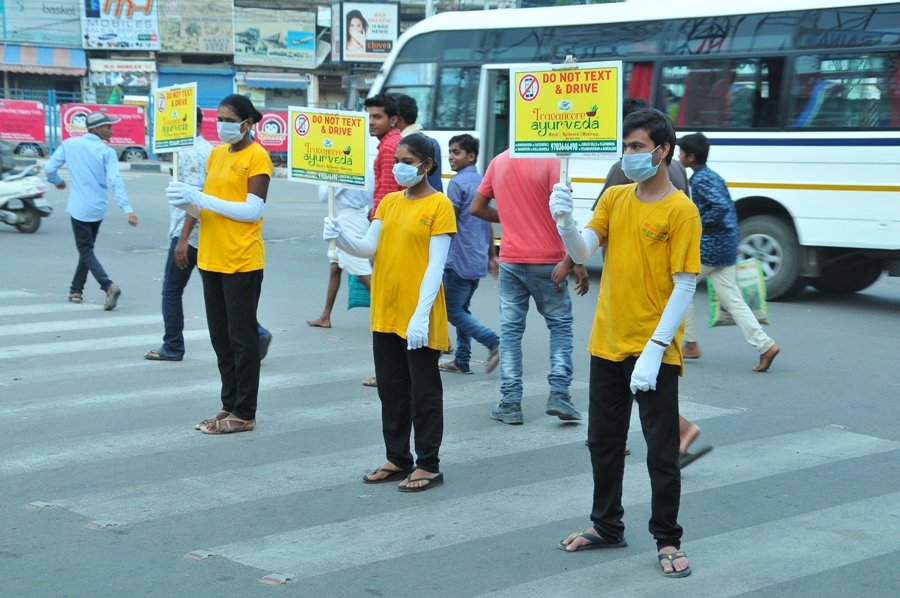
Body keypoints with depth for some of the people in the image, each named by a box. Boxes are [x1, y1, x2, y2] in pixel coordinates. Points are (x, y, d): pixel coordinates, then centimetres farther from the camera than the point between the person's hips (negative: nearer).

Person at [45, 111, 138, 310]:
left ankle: (108, 286, -21)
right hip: (98, 208, 2)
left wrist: (58, 182, 20)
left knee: (86, 251, 1)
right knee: (87, 248, 20)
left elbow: (49, 169, -2)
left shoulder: (69, 144, -3)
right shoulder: (107, 152, -6)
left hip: (79, 208, -2)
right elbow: (116, 182, -17)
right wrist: (127, 209, -22)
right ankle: (76, 289, 25)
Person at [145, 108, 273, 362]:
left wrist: (182, 239, -24)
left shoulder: (191, 153, -15)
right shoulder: (209, 149, 14)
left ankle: (172, 348, 13)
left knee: (172, 290, 5)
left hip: (189, 235, -9)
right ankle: (256, 332, -2)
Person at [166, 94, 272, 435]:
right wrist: (189, 204, -7)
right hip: (212, 259, 8)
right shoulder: (216, 154, 13)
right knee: (220, 337, 12)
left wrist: (201, 198, -19)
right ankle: (229, 405, 22)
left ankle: (244, 413, 7)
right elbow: (209, 209, 15)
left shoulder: (256, 157, -9)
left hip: (242, 262, -7)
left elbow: (253, 210, -17)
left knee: (241, 337, 0)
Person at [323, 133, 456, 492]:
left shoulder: (439, 205, -8)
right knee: (391, 389, 13)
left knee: (423, 392, 2)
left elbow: (436, 264, -14)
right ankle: (397, 459, 24)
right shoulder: (389, 201, 10)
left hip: (418, 318, -6)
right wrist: (340, 238, -17)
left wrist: (421, 314, -20)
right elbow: (368, 248, 4)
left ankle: (428, 466, 11)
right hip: (385, 313, 6)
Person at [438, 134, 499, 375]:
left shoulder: (458, 183, -13)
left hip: (459, 259, -9)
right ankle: (461, 361, 14)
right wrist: (492, 255, 24)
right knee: (461, 308, 14)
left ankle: (494, 342, -15)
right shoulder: (482, 182, 14)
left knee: (452, 310, -3)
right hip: (477, 260, 9)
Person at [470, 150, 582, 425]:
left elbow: (477, 208, 12)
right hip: (547, 261, -3)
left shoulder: (499, 162, 5)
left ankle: (510, 402, 6)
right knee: (560, 325, 12)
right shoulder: (551, 161, -10)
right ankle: (559, 394, 2)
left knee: (510, 330, 9)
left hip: (510, 261, 3)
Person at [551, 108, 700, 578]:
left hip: (654, 352, -6)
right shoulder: (614, 198, 6)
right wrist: (565, 221, -24)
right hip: (607, 344, 6)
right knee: (604, 442, 15)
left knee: (662, 451, 3)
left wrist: (655, 350, -20)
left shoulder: (681, 210, -11)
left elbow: (684, 287, -14)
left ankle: (667, 540, 15)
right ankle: (607, 526, 30)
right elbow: (582, 252, -3)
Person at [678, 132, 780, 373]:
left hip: (708, 248, -9)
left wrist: (697, 224, -17)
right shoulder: (712, 176, 16)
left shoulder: (700, 180, -14)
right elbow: (728, 208, 22)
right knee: (733, 300, 5)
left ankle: (690, 344, 12)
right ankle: (765, 345, -6)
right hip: (725, 247, 9)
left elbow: (721, 207, -26)